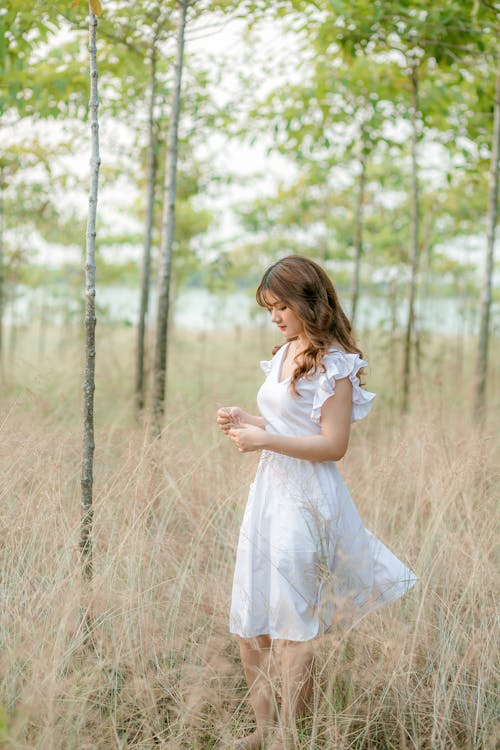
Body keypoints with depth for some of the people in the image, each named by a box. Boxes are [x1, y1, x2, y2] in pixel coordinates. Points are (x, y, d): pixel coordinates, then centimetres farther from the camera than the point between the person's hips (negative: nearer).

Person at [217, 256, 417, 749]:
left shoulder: (332, 362, -12)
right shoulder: (285, 353, 12)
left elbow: (332, 444, -17)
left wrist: (264, 440, -21)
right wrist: (244, 421, 5)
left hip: (305, 501, -8)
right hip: (269, 490, 9)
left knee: (290, 626, 1)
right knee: (248, 624, 12)